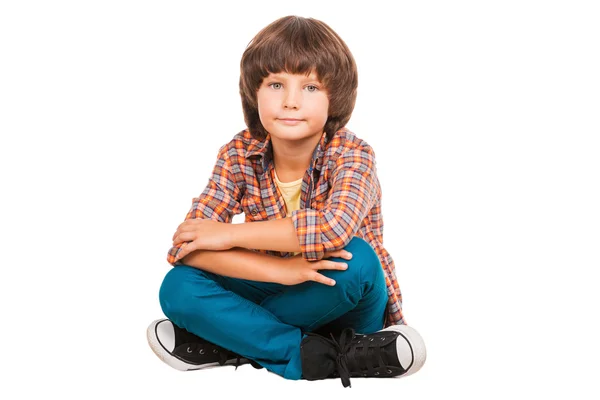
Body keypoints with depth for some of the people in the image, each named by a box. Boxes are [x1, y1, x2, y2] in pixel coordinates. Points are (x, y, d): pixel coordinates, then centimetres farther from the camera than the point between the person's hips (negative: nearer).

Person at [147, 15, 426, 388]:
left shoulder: (353, 155, -19)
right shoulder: (239, 155, -11)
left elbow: (334, 227, -41)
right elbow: (185, 244, -20)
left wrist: (228, 234, -30)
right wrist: (278, 269, -34)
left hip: (344, 306, -2)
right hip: (278, 295, 3)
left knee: (355, 260, -35)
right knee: (178, 287, -20)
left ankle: (225, 339, -19)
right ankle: (313, 355, -25)